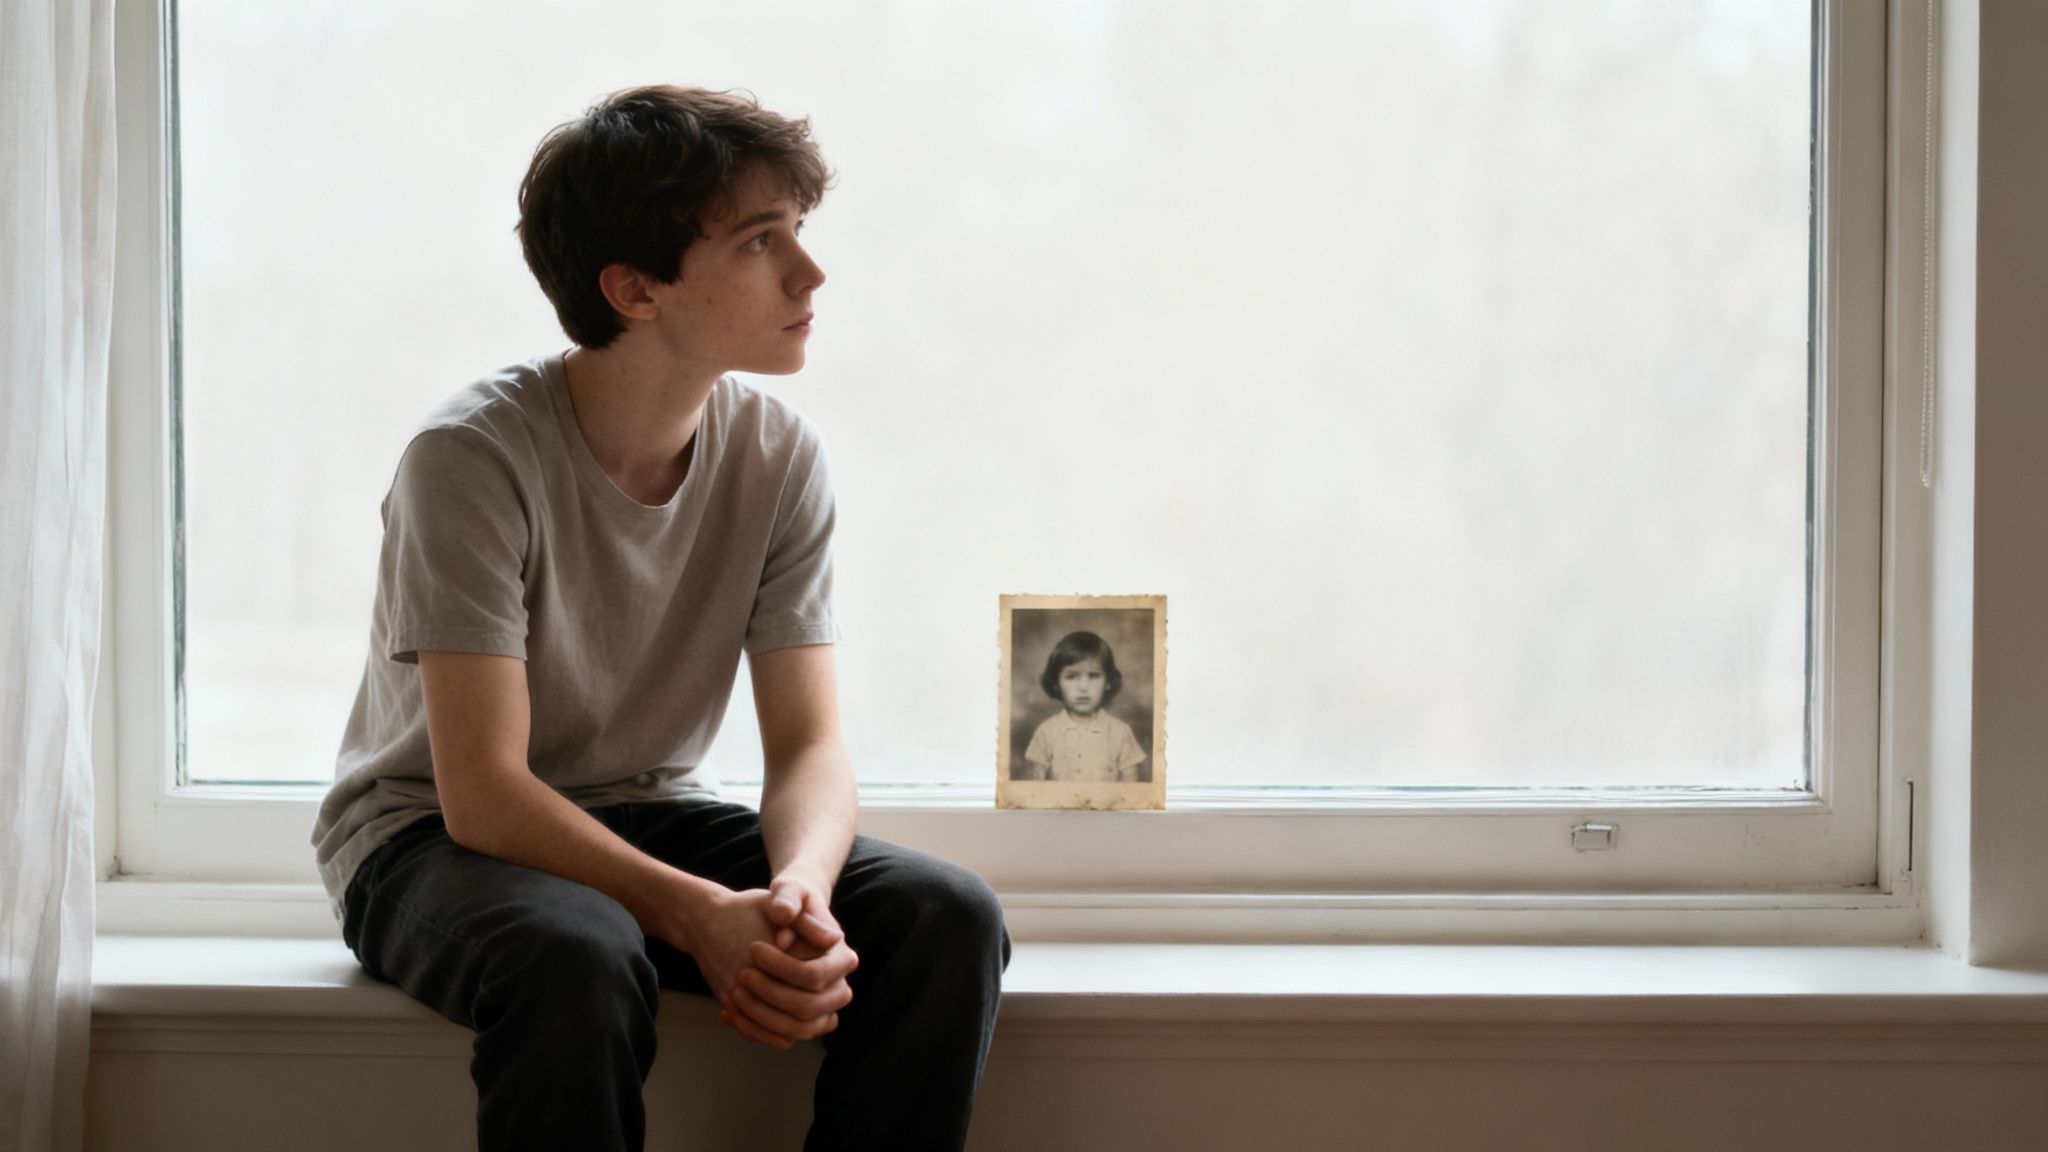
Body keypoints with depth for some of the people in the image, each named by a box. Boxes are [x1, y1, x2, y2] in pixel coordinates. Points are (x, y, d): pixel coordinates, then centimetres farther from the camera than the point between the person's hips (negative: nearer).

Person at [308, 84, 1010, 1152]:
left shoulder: (777, 454, -7)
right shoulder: (473, 456, -22)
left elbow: (808, 742, -7)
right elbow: (483, 793, -25)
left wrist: (801, 890, -31)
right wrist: (703, 919, -37)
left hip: (647, 819, 5)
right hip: (433, 837, -5)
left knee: (948, 915, -19)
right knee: (579, 959, -40)